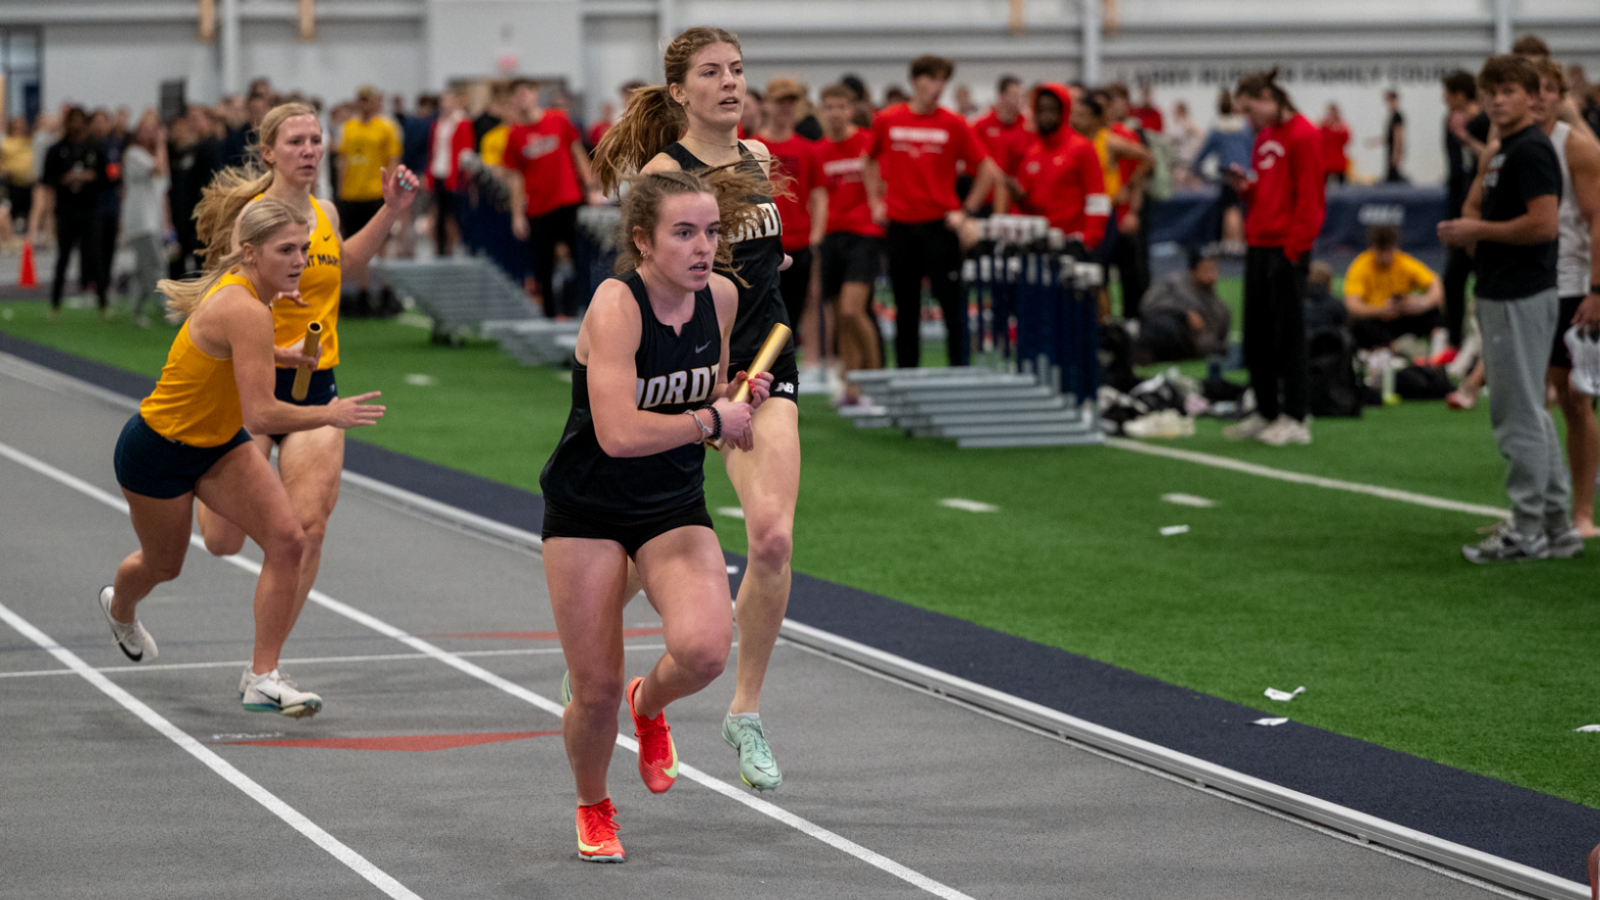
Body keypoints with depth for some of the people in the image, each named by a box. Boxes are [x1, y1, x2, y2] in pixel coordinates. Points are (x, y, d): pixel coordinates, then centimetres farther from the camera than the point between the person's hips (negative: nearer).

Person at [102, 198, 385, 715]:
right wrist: (329, 416, -31)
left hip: (218, 443, 8)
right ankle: (119, 608, 57)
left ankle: (262, 677, -8)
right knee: (164, 564, 19)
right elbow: (260, 417, -37)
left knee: (287, 541, -13)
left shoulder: (241, 287, -6)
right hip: (157, 450, -8)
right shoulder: (246, 312, -34)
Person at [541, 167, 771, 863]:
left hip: (675, 506, 4)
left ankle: (650, 703, 15)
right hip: (587, 509, -4)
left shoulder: (721, 297, -3)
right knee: (597, 688, -2)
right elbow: (619, 433, -33)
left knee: (705, 648, -22)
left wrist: (737, 396, -6)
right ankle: (593, 810, 29)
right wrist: (710, 422, -22)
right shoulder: (615, 306, -23)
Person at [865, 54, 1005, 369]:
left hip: (940, 224, -2)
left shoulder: (954, 124, -1)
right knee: (905, 307, 6)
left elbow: (987, 171, 2)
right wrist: (877, 203, 11)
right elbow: (871, 161, 19)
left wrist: (966, 210, -2)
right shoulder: (886, 121, 4)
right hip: (900, 224, 2)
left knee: (951, 301, -3)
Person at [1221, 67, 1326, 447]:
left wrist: (1294, 246, -17)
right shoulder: (1263, 137, 16)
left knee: (1288, 334, -4)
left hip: (1286, 249, -8)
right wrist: (1245, 187, 3)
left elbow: (1308, 199, -14)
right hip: (1258, 245, 8)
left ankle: (1294, 419, 0)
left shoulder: (1302, 135, -10)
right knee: (1256, 335, 10)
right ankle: (1265, 413, 18)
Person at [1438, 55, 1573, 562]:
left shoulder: (1530, 150, -15)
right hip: (1500, 296, 11)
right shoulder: (1501, 152, 16)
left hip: (1522, 299, -11)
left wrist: (1478, 230, -15)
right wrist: (1462, 231, 4)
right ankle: (1557, 527, 20)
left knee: (1518, 415, -6)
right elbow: (1478, 210, 26)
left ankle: (1527, 531, -2)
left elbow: (1544, 223, -24)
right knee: (1526, 415, 15)